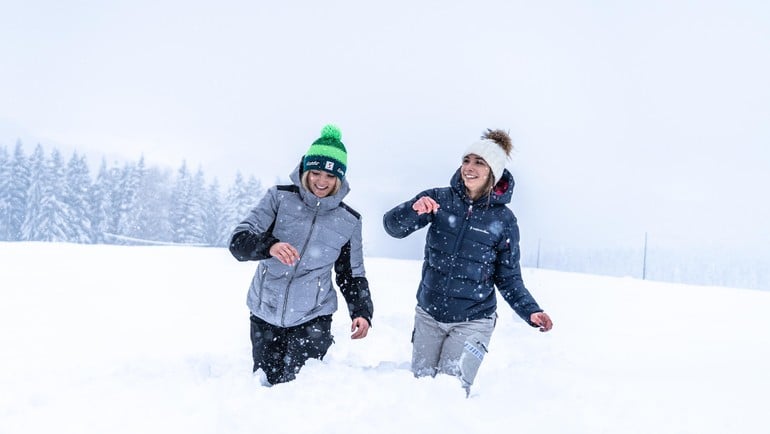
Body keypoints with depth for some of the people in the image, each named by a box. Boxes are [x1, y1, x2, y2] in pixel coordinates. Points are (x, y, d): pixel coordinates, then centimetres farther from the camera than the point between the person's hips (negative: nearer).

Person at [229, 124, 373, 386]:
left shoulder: (349, 220, -1)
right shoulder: (280, 197, -6)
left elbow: (352, 275, 8)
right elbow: (238, 241, -14)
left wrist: (361, 312, -9)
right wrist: (270, 246, -35)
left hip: (312, 318, -1)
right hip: (264, 314, 1)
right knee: (266, 382, 14)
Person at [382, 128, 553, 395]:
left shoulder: (503, 219, -6)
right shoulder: (439, 199, -5)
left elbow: (508, 278, 0)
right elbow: (393, 227, -12)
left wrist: (530, 311, -16)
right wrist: (414, 210, -33)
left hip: (472, 321, -2)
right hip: (428, 315, 2)